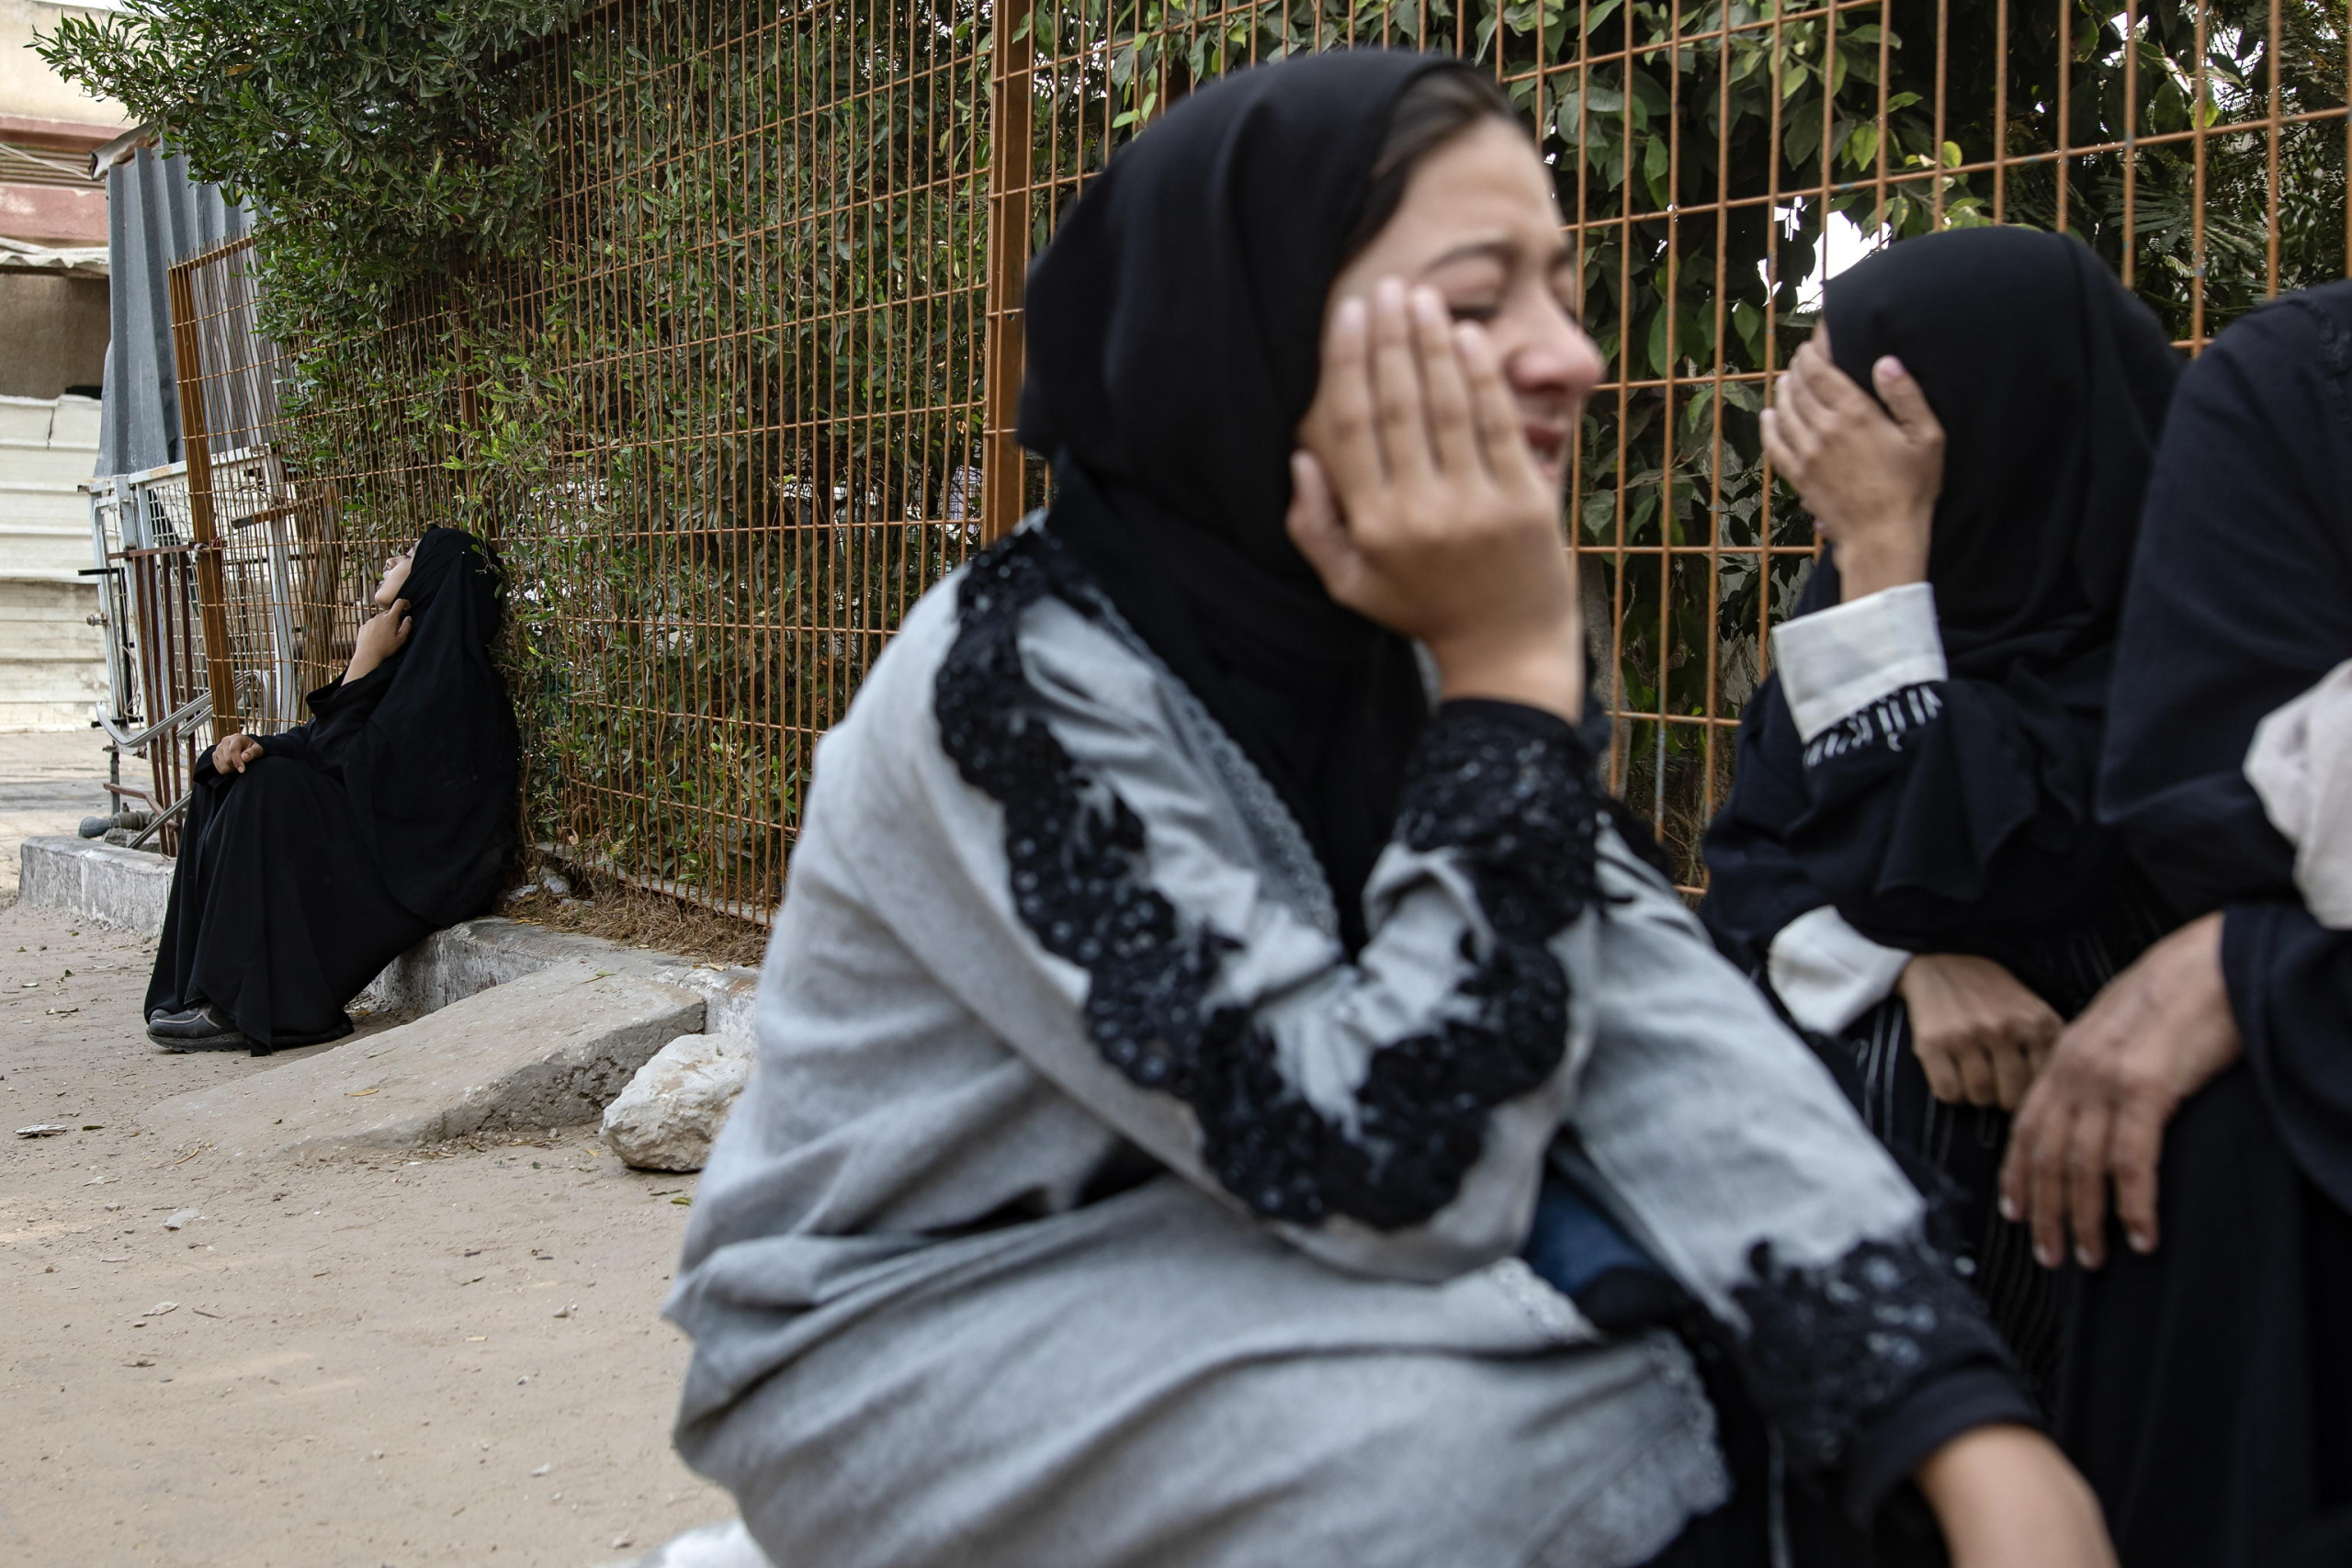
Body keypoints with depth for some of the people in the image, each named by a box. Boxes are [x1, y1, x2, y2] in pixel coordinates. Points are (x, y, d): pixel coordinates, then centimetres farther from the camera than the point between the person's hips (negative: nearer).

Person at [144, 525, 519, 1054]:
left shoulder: (449, 671, -18)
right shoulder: (411, 654, 13)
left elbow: (351, 764, -21)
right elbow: (322, 738, 11)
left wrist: (365, 664, -14)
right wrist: (258, 746, -8)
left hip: (422, 867, -10)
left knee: (271, 789, -24)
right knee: (222, 784, 5)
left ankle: (250, 1009, -18)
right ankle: (207, 991, 0)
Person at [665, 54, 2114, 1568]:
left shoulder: (1394, 647, -5)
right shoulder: (1018, 677, -26)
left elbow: (1669, 1022, -19)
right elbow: (1396, 1173, -29)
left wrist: (1980, 1443, -30)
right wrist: (1513, 677, -28)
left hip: (1196, 1265, 6)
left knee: (1717, 1337, -12)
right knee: (1490, 1429, -28)